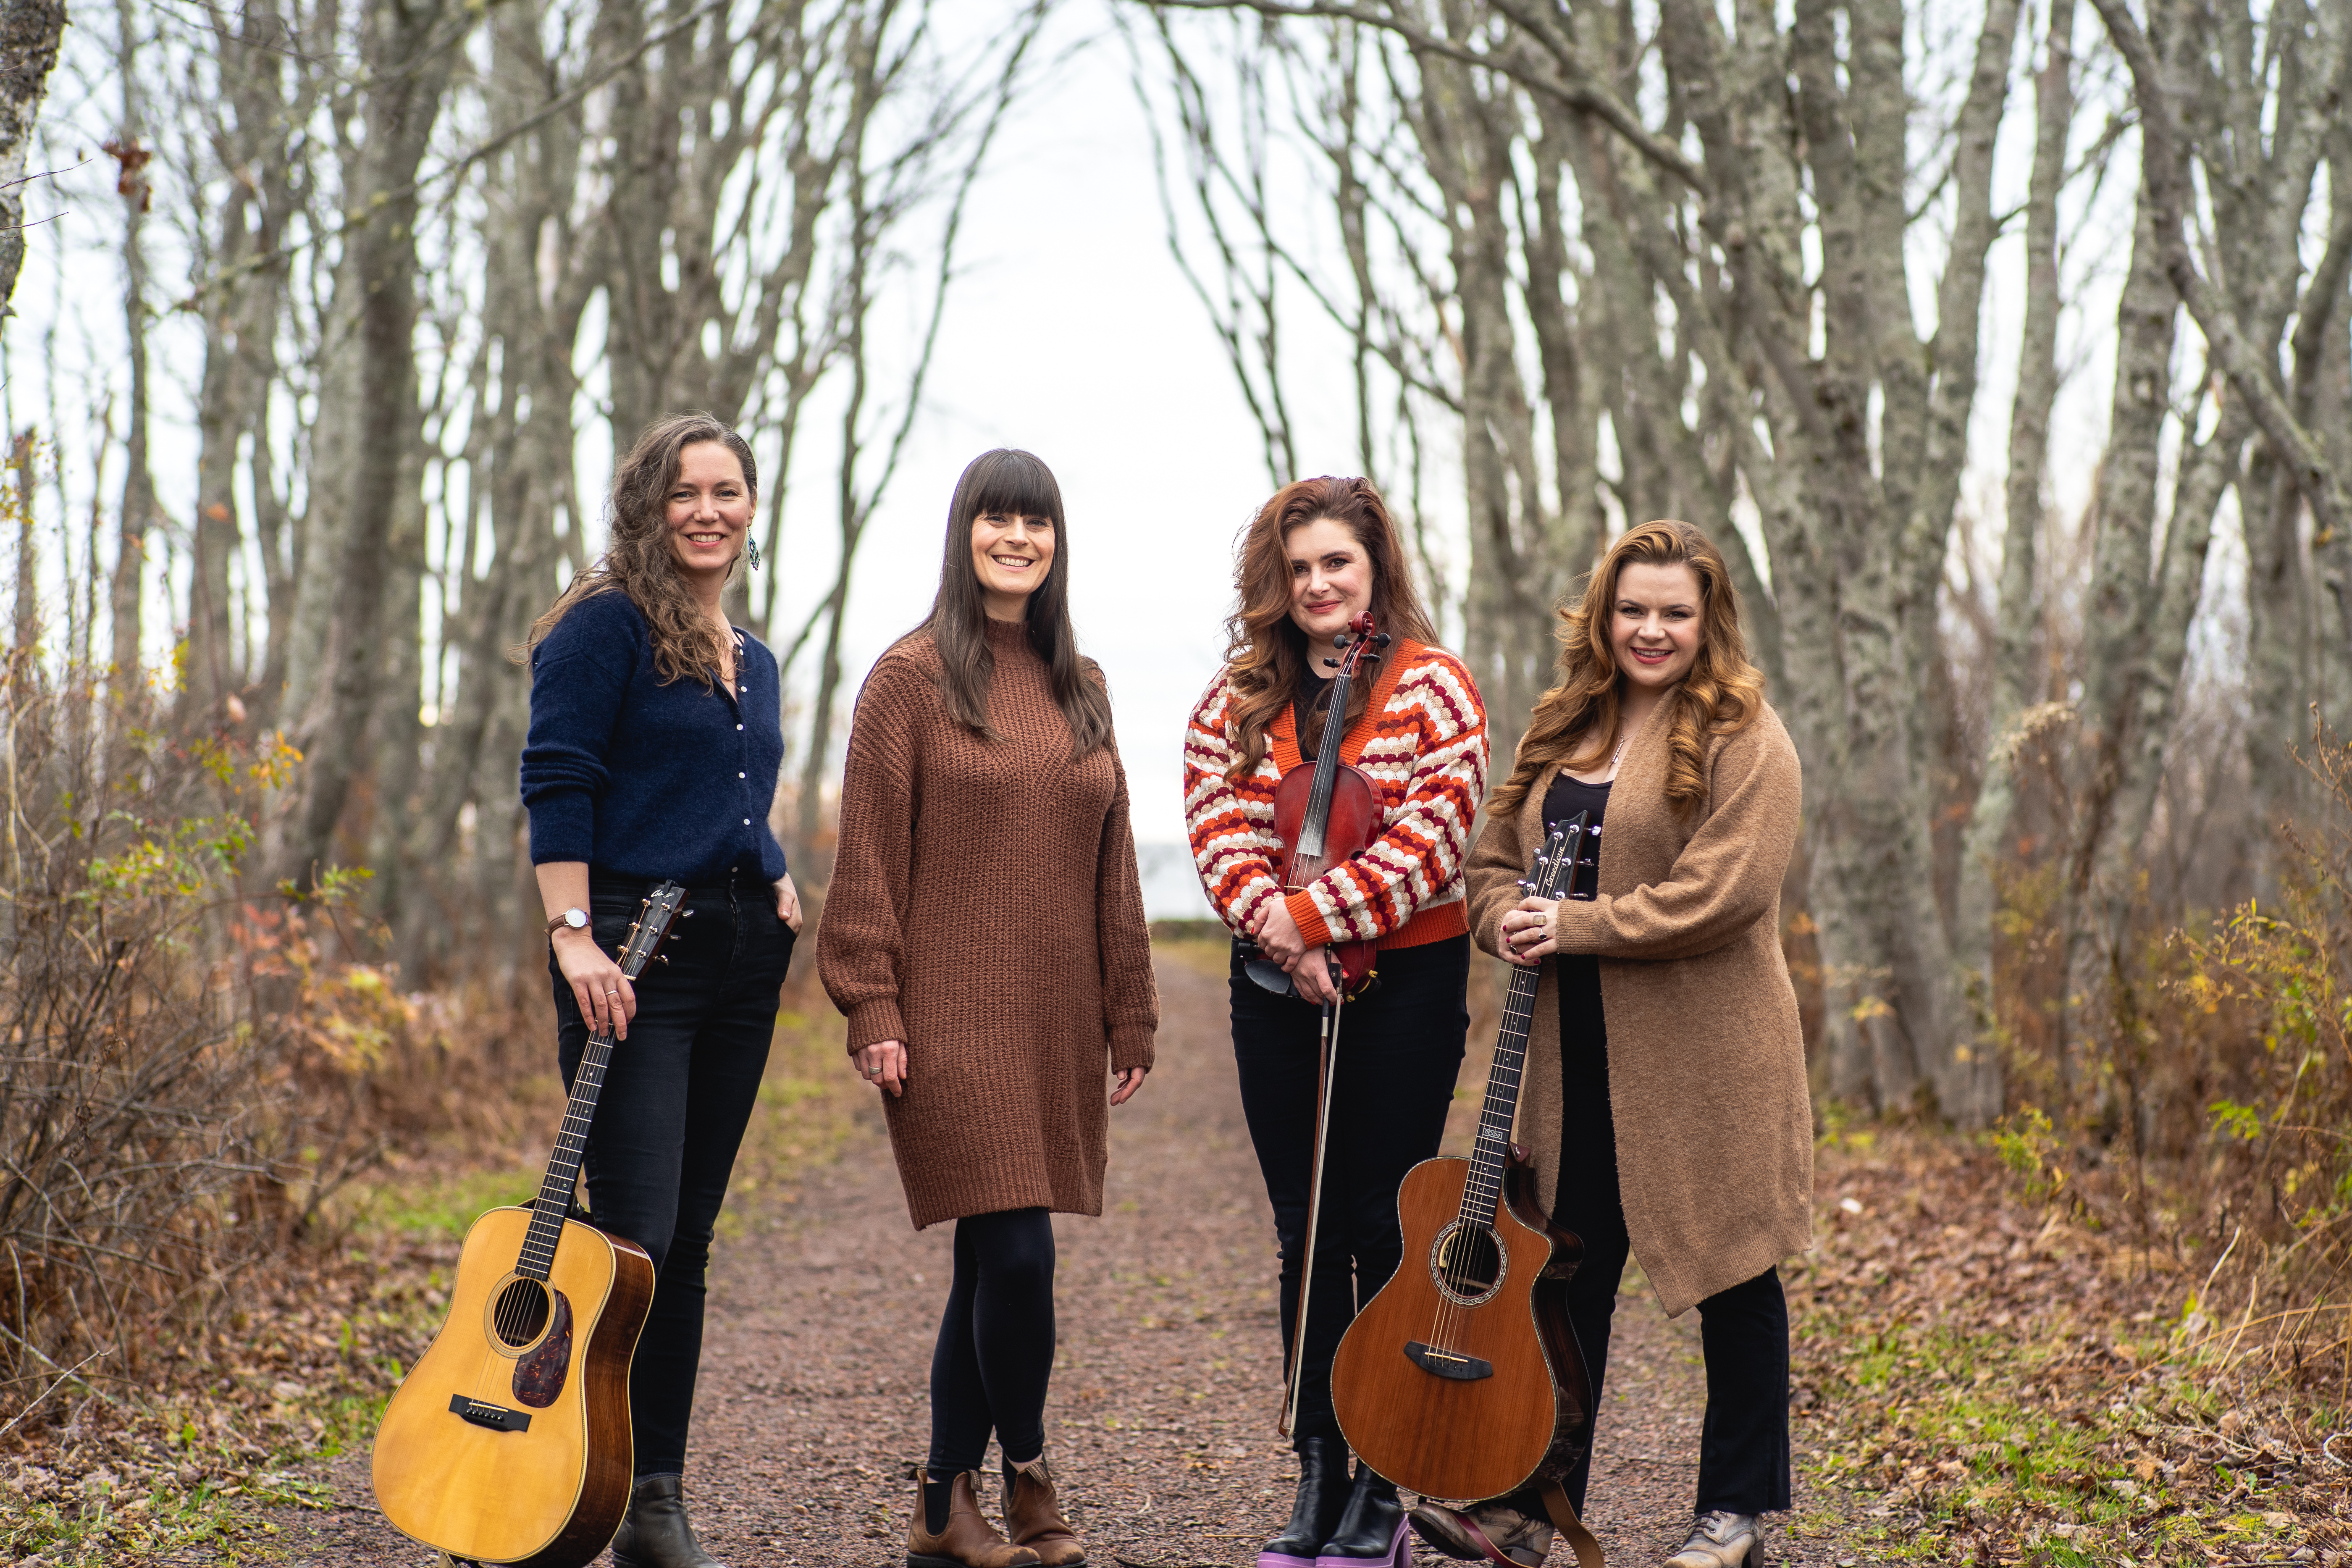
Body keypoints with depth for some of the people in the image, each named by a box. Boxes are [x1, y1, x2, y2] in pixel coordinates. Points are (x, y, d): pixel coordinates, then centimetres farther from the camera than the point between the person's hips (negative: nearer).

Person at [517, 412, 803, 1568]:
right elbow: (556, 784, -11)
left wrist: (779, 887, 8)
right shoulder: (605, 626, -4)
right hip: (634, 950, -8)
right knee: (632, 1235, -13)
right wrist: (575, 933, -20)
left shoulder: (751, 660, 19)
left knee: (688, 1239, 9)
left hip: (741, 958, 8)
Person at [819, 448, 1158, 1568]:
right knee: (1017, 1252, -13)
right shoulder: (913, 677, -2)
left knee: (989, 1262, 8)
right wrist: (872, 1010, -11)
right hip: (954, 1016, -5)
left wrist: (1130, 1014, 14)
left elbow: (1110, 864, 16)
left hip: (1055, 1022, 5)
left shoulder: (1079, 689, 14)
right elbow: (870, 855, -5)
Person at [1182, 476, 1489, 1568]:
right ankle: (1317, 1477, 15)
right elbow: (1218, 826, 0)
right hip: (1277, 988, 4)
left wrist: (1318, 916, -17)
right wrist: (1284, 938, -15)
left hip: (1405, 982, -4)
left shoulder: (1431, 688, -3)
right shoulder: (1239, 697, 8)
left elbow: (1433, 836, -13)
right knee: (1305, 1235, 8)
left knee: (1384, 1231, 0)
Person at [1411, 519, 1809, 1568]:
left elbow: (1725, 888, -19)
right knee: (1568, 1271, 10)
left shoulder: (1743, 741, -8)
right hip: (1580, 1052, 6)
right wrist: (1510, 918, -5)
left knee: (1733, 1277, 4)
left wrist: (1578, 925, -18)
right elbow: (1495, 854, 18)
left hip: (1705, 1053, -6)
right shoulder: (1564, 733, 14)